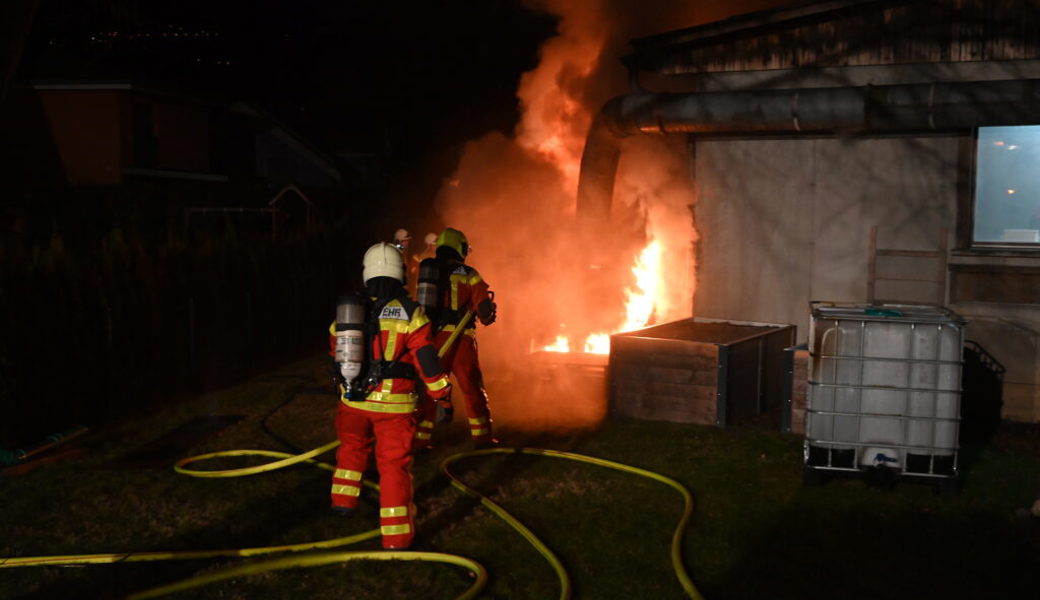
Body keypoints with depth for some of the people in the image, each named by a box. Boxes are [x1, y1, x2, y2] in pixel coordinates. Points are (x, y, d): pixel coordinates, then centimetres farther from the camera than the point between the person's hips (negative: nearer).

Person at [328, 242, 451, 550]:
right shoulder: (411, 314, -10)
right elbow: (427, 362, -11)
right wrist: (443, 397, -2)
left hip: (353, 399, 3)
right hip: (394, 403, -3)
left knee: (352, 447, 29)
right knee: (394, 463, 4)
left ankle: (343, 500, 32)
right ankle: (396, 535, 4)